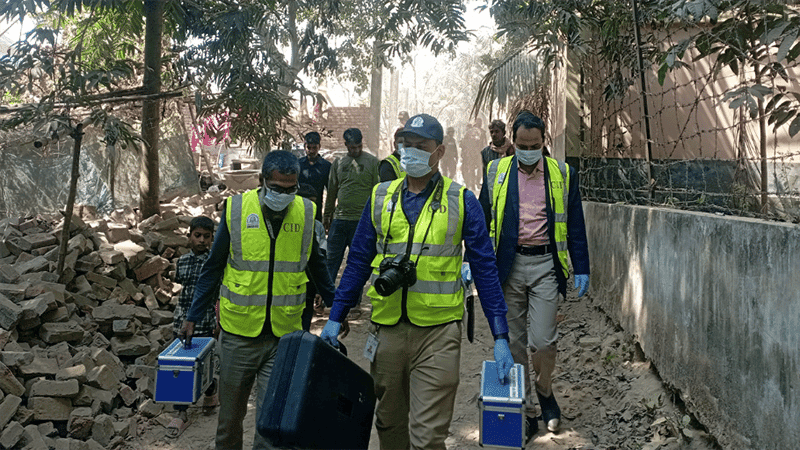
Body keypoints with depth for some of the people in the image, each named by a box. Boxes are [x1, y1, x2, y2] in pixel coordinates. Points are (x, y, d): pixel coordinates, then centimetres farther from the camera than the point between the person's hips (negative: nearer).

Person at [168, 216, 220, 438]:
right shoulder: (182, 261, 6)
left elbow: (219, 294, -4)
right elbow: (182, 287, 16)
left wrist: (220, 320, -8)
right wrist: (180, 316, 16)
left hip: (205, 322, -3)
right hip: (182, 320, 3)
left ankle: (210, 392, 37)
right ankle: (181, 413, 7)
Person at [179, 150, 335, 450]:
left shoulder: (306, 213, -3)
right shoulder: (236, 209, -7)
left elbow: (316, 265, 13)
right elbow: (213, 267, 4)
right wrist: (193, 317, 5)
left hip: (284, 335, 0)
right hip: (239, 333, 0)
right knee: (230, 415, 16)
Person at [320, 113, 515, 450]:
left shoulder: (461, 201, -2)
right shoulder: (381, 197, 7)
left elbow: (485, 269, -2)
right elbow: (359, 261, 11)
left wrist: (500, 337, -8)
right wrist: (335, 318, 6)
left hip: (438, 333, -3)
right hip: (387, 329, 4)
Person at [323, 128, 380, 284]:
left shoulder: (373, 162, 0)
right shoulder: (338, 163, 10)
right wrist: (327, 215, 18)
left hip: (361, 220, -3)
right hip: (339, 219, 3)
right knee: (331, 260, 4)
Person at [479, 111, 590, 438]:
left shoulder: (562, 174, 4)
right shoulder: (496, 172, 5)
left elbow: (575, 226, 7)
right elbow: (482, 222, 8)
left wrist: (581, 269, 3)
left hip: (545, 265, -1)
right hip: (508, 265, 1)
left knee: (542, 340, -5)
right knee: (514, 341, 9)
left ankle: (544, 391, 24)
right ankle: (522, 405, 25)